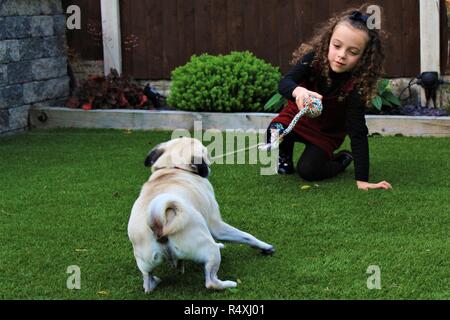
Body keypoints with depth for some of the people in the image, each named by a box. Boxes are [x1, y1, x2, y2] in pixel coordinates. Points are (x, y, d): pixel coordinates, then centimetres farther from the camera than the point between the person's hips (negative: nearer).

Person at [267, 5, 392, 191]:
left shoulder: (356, 85, -31)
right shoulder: (314, 58, -28)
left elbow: (358, 133, -31)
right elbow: (284, 83, -40)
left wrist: (362, 179, -36)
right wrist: (298, 91, -66)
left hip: (327, 132, -1)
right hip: (298, 117, 2)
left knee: (308, 170, -20)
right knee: (275, 132, -28)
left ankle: (343, 159, 11)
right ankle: (283, 159, 6)